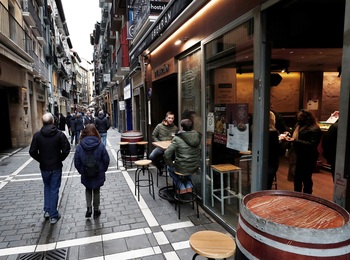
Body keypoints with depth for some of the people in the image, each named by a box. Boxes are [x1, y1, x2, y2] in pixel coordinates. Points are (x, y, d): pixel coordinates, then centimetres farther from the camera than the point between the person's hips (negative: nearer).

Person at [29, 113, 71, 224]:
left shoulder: (37, 135, -7)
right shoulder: (59, 134, -12)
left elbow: (32, 151, -8)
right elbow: (66, 149, -16)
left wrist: (40, 160, 7)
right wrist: (60, 159, 0)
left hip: (44, 167, 2)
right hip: (56, 166, -2)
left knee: (47, 187, 24)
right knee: (54, 190, 7)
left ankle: (47, 211, 26)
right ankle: (53, 215, 13)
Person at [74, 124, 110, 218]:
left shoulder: (80, 147, -13)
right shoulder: (100, 145, -15)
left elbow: (76, 162, -8)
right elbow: (106, 160, -10)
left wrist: (81, 171, 9)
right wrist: (103, 170, 6)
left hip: (86, 175, 0)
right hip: (98, 175, 0)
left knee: (88, 190, 24)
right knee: (96, 191, 18)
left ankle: (89, 208, 16)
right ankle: (96, 210, 29)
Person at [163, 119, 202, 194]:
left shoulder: (177, 139, -18)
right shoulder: (198, 137, -3)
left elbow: (167, 154, -18)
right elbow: (200, 153, 8)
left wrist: (171, 164, -2)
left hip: (182, 169, -4)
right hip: (195, 168, 5)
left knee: (169, 168, 30)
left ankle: (182, 187, 21)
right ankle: (189, 186, 25)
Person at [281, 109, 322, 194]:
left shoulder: (315, 129, -15)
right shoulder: (298, 125, 11)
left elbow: (312, 144, -24)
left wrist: (295, 141, -28)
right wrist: (289, 138, 1)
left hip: (307, 159, -8)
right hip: (297, 158, 8)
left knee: (306, 179, 6)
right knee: (297, 178, 19)